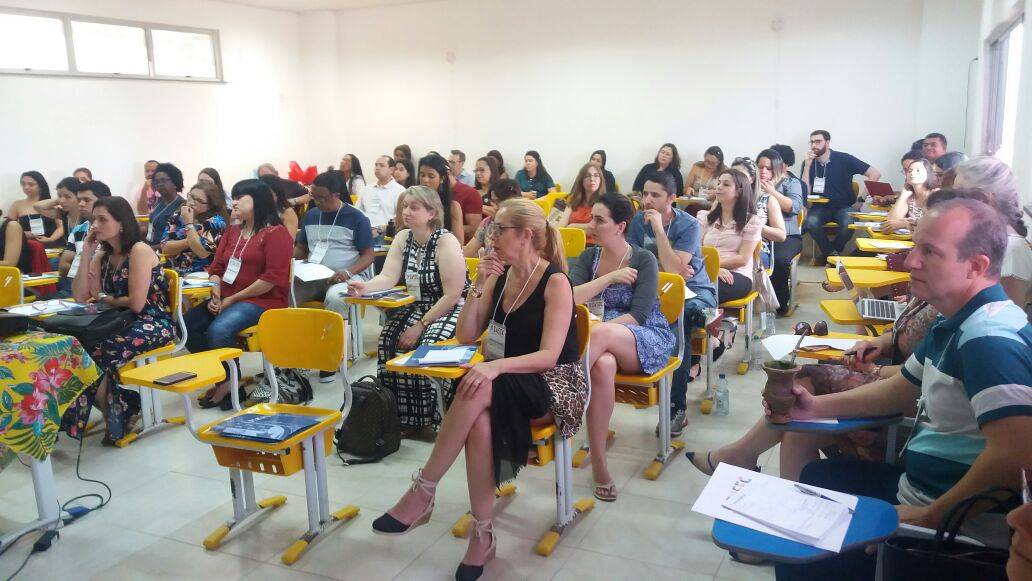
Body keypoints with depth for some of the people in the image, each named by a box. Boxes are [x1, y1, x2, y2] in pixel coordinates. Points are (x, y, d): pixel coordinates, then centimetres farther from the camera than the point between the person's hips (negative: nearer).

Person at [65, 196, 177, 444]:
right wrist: (86, 254, -1)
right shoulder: (103, 255, 12)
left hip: (154, 325, -7)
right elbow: (80, 298, 2)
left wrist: (104, 299, 0)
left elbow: (136, 304, -18)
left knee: (94, 350, -27)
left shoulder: (139, 251, -13)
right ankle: (118, 411, -6)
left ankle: (118, 414, -2)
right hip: (123, 323, 7)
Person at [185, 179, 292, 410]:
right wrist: (216, 296, -4)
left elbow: (273, 278, -17)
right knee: (187, 324, -13)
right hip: (226, 299, 8)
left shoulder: (276, 233, -7)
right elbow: (217, 267, 16)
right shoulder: (232, 231, 18)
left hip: (262, 300, -8)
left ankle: (230, 383, -8)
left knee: (218, 329, -31)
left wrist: (233, 298, -14)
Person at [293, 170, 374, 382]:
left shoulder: (356, 218, -2)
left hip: (348, 276, -5)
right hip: (313, 277, 5)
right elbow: (300, 248, 21)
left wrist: (348, 272, -22)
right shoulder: (311, 216, 15)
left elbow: (368, 255, -4)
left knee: (334, 298, -39)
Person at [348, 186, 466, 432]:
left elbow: (452, 295, -18)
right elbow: (388, 277, -5)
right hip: (416, 306, 6)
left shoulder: (446, 242, -15)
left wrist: (421, 325, -20)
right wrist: (365, 287, -28)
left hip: (451, 309, -6)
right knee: (388, 339, -18)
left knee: (428, 344, -31)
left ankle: (435, 415, -12)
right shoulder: (402, 238, 5)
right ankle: (401, 414, -6)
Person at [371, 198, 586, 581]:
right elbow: (466, 337, 5)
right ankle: (482, 536, -24)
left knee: (479, 391, -35)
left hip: (557, 385, -5)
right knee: (480, 422, -32)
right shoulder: (501, 277, 7)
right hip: (509, 384, 5)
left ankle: (422, 493, -23)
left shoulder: (555, 281, -12)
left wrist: (495, 366, -34)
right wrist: (479, 287, -8)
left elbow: (549, 355, -20)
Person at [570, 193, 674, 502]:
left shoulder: (643, 260, -4)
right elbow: (570, 298, -6)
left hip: (648, 340, -3)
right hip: (603, 344, 3)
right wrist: (611, 277, -13)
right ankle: (598, 462, -32)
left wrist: (595, 331, -21)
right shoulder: (588, 257, 10)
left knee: (601, 333, -39)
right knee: (603, 365, -37)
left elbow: (638, 316, -13)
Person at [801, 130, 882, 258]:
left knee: (848, 224, -34)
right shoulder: (808, 163, 0)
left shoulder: (844, 159, -6)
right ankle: (832, 253, -9)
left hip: (844, 207, -1)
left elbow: (875, 174, -5)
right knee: (811, 222, -32)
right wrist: (808, 165, -16)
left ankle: (834, 251, -4)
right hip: (821, 207, 1)